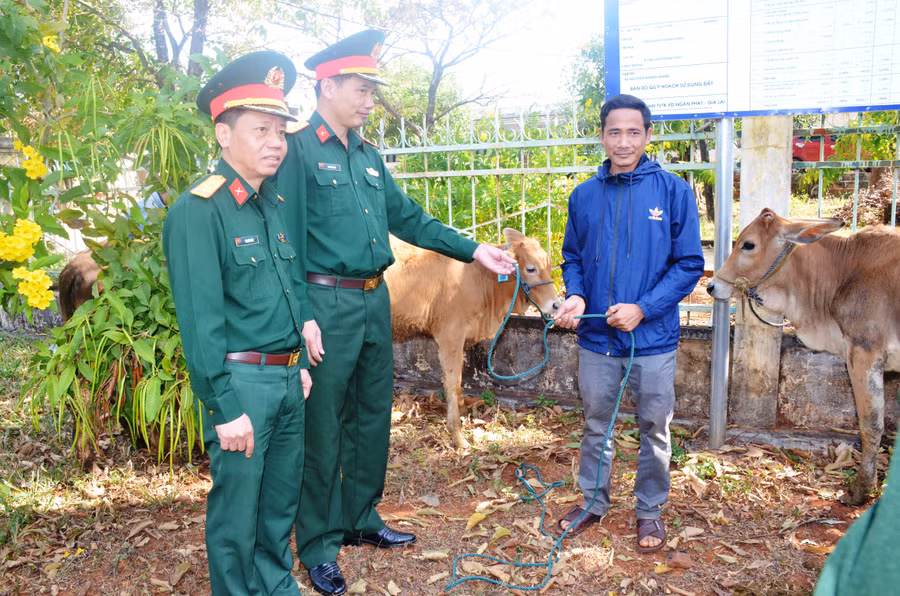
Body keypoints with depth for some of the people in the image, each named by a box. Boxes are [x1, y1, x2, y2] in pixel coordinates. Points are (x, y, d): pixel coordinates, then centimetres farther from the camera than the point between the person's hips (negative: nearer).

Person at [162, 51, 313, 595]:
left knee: (282, 498, 20)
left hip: (288, 379, 8)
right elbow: (200, 320, -18)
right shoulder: (197, 212, -15)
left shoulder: (276, 203, 10)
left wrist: (301, 364, 16)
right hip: (241, 382, -8)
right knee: (237, 508, 7)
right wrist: (225, 408, -18)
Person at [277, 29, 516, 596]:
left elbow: (409, 218, 18)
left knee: (373, 415, 17)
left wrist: (473, 249, 14)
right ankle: (318, 544, 19)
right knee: (323, 426, 3)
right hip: (328, 304, -8)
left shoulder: (369, 156, 13)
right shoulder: (298, 150, -9)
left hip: (375, 300, 8)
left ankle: (361, 518, 35)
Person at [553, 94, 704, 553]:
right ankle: (592, 501, 34)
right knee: (596, 425, 16)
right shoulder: (584, 195, 3)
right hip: (596, 339, 3)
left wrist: (642, 308, -16)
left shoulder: (672, 190, -6)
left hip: (653, 339, -2)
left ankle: (650, 510, 31)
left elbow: (689, 264, -6)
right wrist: (575, 296, -8)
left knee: (654, 430, 12)